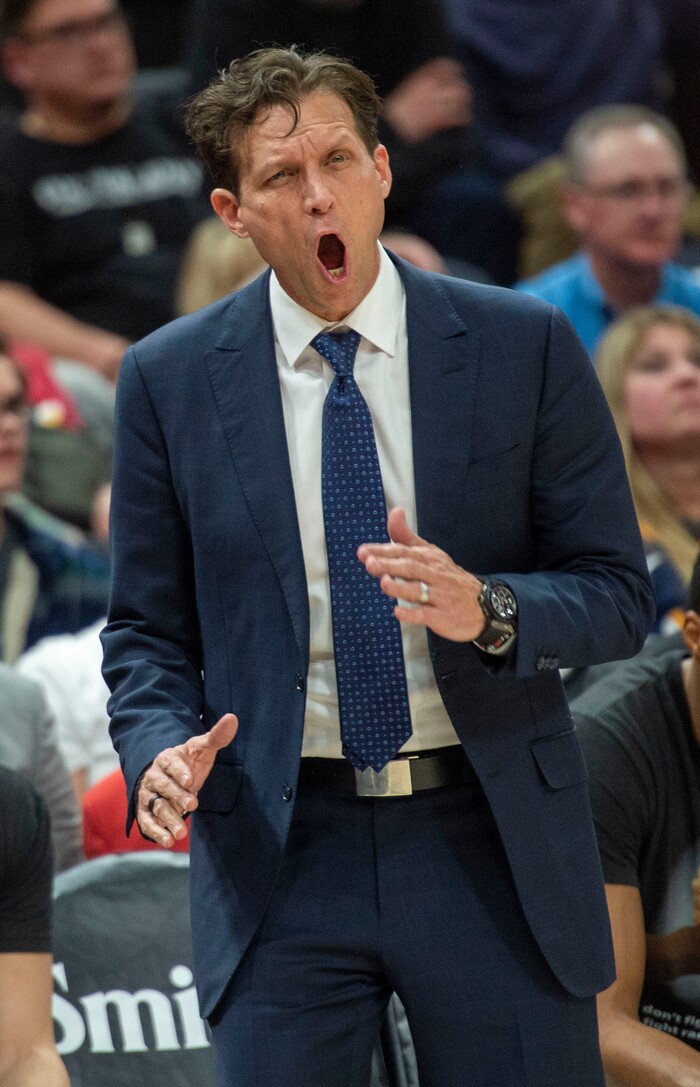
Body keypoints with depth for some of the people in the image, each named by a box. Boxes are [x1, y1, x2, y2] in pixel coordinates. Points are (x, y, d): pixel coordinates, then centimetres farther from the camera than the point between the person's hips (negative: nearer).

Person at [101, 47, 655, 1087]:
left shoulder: (524, 347, 0)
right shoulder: (170, 378, 3)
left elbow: (617, 593, 0)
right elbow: (148, 630, 8)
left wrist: (487, 610, -20)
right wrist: (162, 747, -13)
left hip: (494, 844, 0)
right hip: (279, 847, 0)